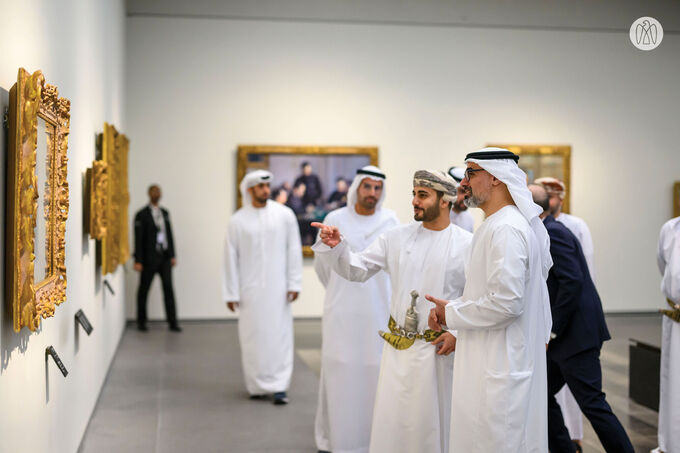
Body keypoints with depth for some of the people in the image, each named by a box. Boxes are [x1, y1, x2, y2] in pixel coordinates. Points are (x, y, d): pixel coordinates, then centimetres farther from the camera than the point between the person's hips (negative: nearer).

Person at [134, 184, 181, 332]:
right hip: (150, 258, -4)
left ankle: (172, 322, 2)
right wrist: (138, 260, -11)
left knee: (168, 287, 0)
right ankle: (141, 322, 18)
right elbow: (138, 239, -7)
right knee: (144, 289, 6)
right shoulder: (142, 215, -4)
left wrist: (172, 255, 8)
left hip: (165, 257, 4)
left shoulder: (165, 213, 13)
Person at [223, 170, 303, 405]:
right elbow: (231, 258, 3)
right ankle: (257, 386, 15)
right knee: (253, 337, 4)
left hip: (277, 288, 0)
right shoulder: (238, 220, 1)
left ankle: (279, 386, 3)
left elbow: (294, 250, 2)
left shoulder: (284, 215, 1)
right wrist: (231, 293, 1)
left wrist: (294, 284, -3)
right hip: (250, 289, 0)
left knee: (279, 335, -1)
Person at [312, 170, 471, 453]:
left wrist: (458, 333, -10)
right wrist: (335, 247, -10)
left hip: (439, 348, -3)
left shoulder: (468, 245, -4)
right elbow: (357, 269, 7)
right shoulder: (396, 238, 6)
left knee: (432, 422, 8)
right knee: (391, 420, 6)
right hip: (398, 348, 3)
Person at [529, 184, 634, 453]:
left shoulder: (552, 232, -14)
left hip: (576, 334, -10)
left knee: (591, 401, -6)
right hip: (565, 335, 10)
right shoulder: (550, 231, 16)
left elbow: (572, 282, -23)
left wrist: (552, 330, -19)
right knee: (542, 395, 14)